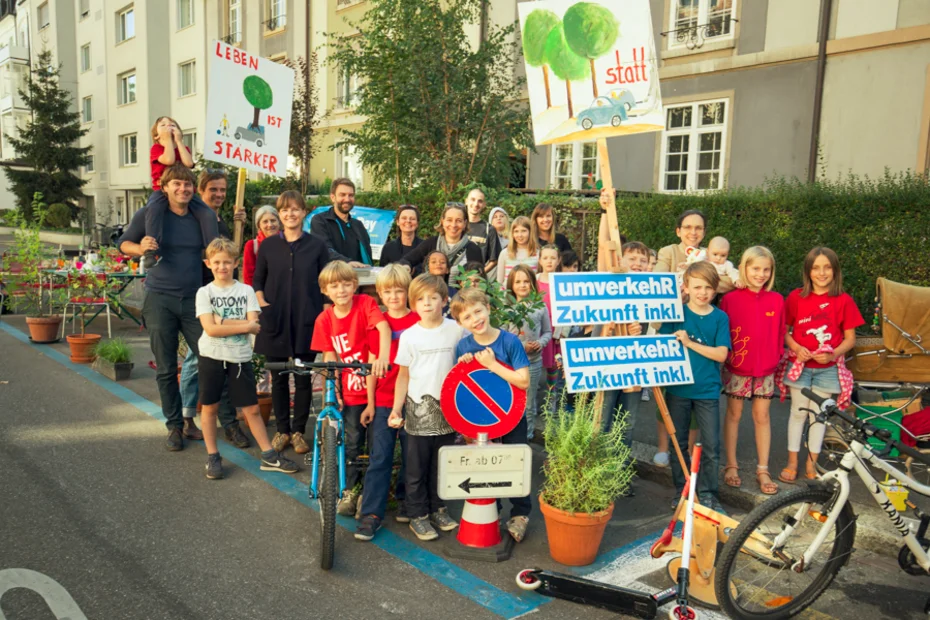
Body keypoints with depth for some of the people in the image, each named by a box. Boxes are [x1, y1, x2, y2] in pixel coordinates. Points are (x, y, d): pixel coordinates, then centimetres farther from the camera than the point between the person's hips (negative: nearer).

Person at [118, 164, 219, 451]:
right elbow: (124, 243, 8)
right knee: (166, 370, 6)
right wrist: (140, 248, -14)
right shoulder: (149, 214, -1)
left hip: (194, 299, 1)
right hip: (160, 300, -1)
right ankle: (174, 425, 20)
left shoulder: (204, 217, 6)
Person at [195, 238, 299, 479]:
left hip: (240, 357, 1)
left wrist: (221, 321, -17)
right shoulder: (205, 292, -2)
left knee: (252, 409, 6)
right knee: (210, 407, 8)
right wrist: (244, 325, -15)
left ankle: (268, 456, 13)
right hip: (211, 357, -1)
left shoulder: (246, 291, 2)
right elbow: (210, 329, -14)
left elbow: (254, 325, -9)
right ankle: (213, 457, 22)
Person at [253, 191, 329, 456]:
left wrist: (325, 313, -3)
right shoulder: (268, 245, 5)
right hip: (275, 320, 1)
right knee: (278, 377, 8)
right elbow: (257, 280, 13)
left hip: (306, 320, -1)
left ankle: (298, 431, 20)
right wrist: (262, 302, -4)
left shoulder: (316, 245, 2)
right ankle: (282, 430, 22)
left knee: (303, 377, 5)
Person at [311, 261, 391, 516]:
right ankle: (350, 490, 25)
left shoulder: (365, 303, -11)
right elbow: (330, 358, -1)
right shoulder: (325, 319, -2)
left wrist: (383, 355, -45)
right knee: (352, 441, 8)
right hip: (349, 392, 2)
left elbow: (383, 327, -28)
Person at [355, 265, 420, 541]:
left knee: (411, 456, 12)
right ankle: (371, 513, 8)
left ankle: (404, 499, 33)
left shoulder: (419, 322, -1)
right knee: (379, 458, 1)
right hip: (383, 402, 0)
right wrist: (370, 403, 0)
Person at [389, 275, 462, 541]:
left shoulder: (455, 330, -2)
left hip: (447, 409, 1)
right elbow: (403, 375, 2)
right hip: (419, 409, -1)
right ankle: (418, 515, 20)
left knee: (442, 464, 14)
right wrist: (396, 408, -5)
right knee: (417, 467, 7)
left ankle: (438, 508, 31)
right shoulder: (409, 336, -3)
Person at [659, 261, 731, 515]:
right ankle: (682, 491, 26)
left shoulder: (720, 318, -2)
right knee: (678, 443, 11)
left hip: (707, 390, 0)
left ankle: (708, 495, 18)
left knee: (711, 447, 2)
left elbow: (721, 354, -11)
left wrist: (689, 342, -17)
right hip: (678, 387, 1)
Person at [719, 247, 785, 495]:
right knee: (733, 414, 9)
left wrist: (777, 358, 5)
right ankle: (731, 465, 21)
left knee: (762, 416, 9)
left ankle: (763, 470, 18)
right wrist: (724, 356, -6)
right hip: (737, 367, -2)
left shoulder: (776, 300, 0)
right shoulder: (730, 298, -7)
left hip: (766, 369, 2)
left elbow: (780, 334, 7)